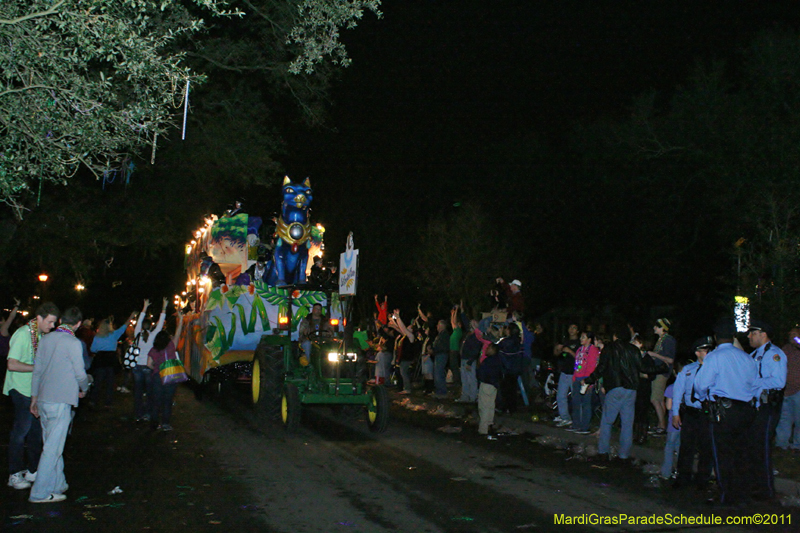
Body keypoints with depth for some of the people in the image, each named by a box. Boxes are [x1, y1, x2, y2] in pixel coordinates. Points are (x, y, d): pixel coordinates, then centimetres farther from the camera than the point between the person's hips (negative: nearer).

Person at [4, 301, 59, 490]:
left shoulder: (42, 335, 9)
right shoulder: (22, 334, -16)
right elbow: (12, 364, -21)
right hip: (21, 390, -8)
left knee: (36, 431, 11)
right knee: (21, 430, -3)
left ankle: (33, 470, 20)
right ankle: (14, 474, 7)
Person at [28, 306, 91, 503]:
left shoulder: (45, 339, 7)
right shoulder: (73, 343, -11)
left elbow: (37, 370, 12)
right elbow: (80, 374, -7)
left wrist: (34, 398, 20)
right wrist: (84, 389, 14)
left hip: (43, 399, 7)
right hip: (60, 401, -7)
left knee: (53, 444, 17)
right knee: (53, 448, -2)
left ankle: (58, 485, 27)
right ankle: (40, 493, 1)